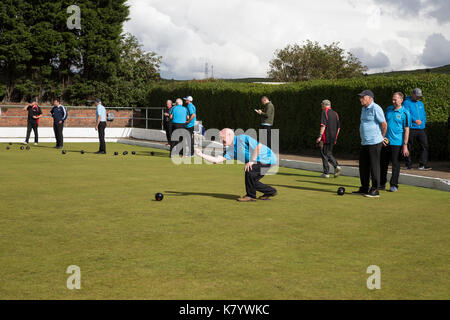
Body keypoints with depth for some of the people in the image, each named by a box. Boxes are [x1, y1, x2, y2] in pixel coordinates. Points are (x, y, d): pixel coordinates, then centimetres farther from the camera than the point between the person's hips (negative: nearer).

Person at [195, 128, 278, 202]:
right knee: (251, 181, 7)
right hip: (261, 160, 9)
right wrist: (202, 155, -11)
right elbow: (217, 160, -4)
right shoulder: (230, 150, 5)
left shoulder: (242, 138, -18)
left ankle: (251, 195, -8)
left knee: (249, 171, -24)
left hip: (267, 158, -9)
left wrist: (252, 161, -21)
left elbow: (259, 146, -23)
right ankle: (270, 191, 25)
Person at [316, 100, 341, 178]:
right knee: (329, 153, 16)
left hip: (326, 137, -7)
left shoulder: (324, 112, -5)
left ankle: (326, 173, -1)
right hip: (333, 138, 7)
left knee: (324, 154, 0)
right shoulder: (335, 113, 16)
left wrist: (320, 136, -20)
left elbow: (323, 125, -17)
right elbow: (338, 127, 17)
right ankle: (336, 166, -4)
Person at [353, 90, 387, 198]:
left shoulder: (375, 109, -13)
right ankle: (364, 188, 21)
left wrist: (382, 137, 1)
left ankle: (375, 190, 1)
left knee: (374, 166, -4)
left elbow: (384, 124, -12)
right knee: (363, 166, 12)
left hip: (374, 142, -9)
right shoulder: (364, 109, 16)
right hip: (364, 142, 9)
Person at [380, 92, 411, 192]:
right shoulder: (388, 109, 9)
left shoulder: (405, 113, -5)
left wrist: (405, 145, -11)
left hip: (397, 143, -5)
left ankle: (394, 185, 9)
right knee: (383, 163, 8)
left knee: (395, 164, 1)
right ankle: (382, 184, 19)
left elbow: (406, 130, -7)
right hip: (385, 142, 5)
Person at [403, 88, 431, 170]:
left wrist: (423, 121, 4)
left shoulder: (421, 104, 21)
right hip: (411, 129, -5)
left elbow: (424, 114, 23)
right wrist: (415, 120, -21)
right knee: (409, 147, 2)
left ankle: (423, 165, -6)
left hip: (421, 129, 5)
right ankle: (408, 165, 13)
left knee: (425, 146, -6)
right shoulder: (407, 103, -1)